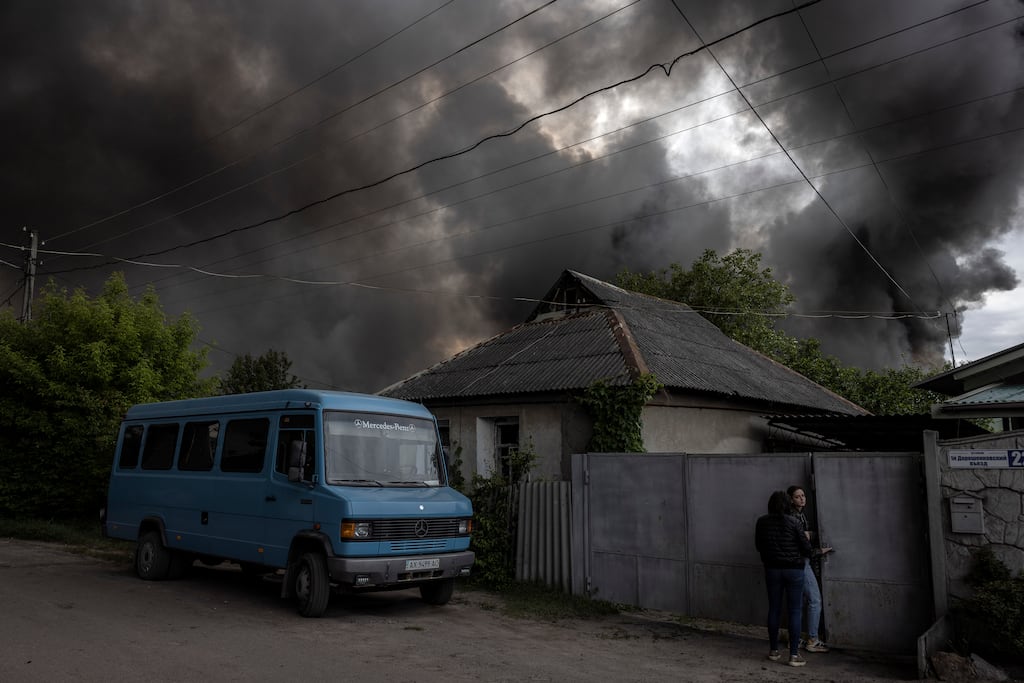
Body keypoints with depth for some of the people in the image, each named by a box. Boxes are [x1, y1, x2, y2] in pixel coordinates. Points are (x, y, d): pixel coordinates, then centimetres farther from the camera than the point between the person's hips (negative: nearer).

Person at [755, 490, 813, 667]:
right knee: (795, 611, 3)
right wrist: (803, 555, 14)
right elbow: (806, 547, -8)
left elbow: (758, 545, 9)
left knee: (774, 609, 12)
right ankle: (794, 655, 3)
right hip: (794, 570, -3)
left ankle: (773, 651, 19)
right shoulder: (792, 521, -12)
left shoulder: (762, 521, -2)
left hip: (772, 569, 3)